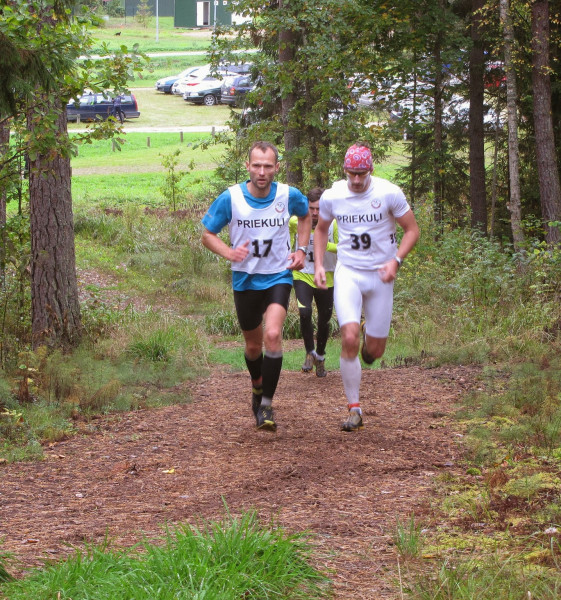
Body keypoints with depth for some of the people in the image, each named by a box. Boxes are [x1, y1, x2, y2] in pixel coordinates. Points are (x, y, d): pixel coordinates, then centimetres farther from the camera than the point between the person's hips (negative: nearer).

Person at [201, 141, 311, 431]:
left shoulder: (289, 196, -9)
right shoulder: (230, 198, -13)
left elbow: (306, 215, 15)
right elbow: (207, 234, -2)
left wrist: (301, 249, 2)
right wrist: (229, 252, -21)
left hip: (278, 277, -1)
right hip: (245, 280, 1)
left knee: (273, 335, -23)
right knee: (253, 345, 14)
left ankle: (267, 405, -14)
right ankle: (257, 387, 47)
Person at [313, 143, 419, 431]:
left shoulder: (389, 193, -11)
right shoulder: (332, 196, -4)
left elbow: (412, 229, -1)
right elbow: (321, 229, 15)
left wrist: (396, 260, -16)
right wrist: (318, 265, 3)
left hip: (380, 276, 0)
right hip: (348, 273, 0)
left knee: (375, 350, 2)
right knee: (349, 339, -18)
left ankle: (369, 338, 42)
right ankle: (354, 408, -7)